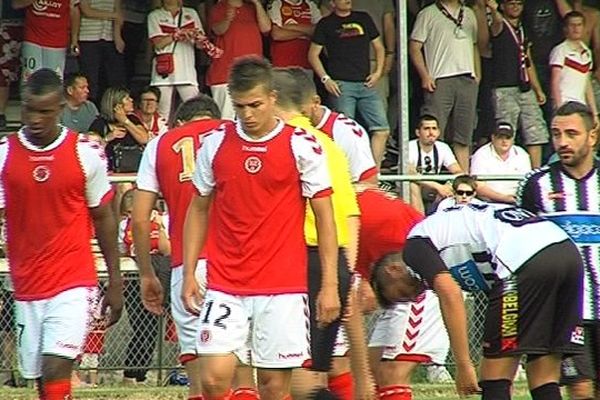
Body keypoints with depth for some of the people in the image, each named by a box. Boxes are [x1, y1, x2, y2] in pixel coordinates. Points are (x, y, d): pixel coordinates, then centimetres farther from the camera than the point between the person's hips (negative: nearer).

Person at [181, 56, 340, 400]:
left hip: (284, 287, -2)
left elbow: (325, 217, 1)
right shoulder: (216, 143, 5)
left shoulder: (302, 146, -2)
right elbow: (198, 210, 14)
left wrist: (330, 285, -5)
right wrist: (189, 274, 8)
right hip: (225, 284, 2)